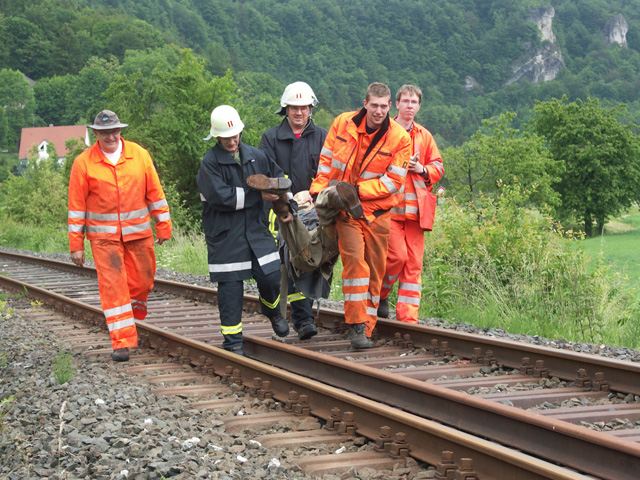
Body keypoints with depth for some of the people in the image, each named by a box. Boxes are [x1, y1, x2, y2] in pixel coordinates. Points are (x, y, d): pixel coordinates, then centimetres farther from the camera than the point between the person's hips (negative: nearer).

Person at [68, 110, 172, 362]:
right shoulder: (83, 163, -4)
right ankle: (122, 342, -7)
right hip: (104, 236, -2)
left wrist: (163, 226, 8)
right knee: (113, 286, -8)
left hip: (139, 231, 2)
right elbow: (76, 205, -1)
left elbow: (155, 192, 8)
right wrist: (76, 244, -2)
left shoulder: (140, 155, 1)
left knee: (142, 281, 8)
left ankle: (131, 322, 33)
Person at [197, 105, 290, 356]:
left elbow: (280, 179, 22)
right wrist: (258, 195, -13)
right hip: (225, 234, -4)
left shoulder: (256, 156, 8)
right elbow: (221, 196, -19)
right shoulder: (210, 163, -8)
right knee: (230, 287, -2)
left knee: (270, 277, -2)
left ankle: (272, 310, 32)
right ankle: (233, 342, 9)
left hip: (256, 229, 4)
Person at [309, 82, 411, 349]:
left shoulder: (399, 138, -6)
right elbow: (325, 159, 8)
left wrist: (357, 190, -16)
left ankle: (366, 331, 15)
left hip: (377, 211, 1)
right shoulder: (342, 123, -2)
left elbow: (393, 181, -9)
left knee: (374, 271, 5)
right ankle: (357, 326, -17)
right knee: (355, 260, -19)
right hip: (346, 210, -1)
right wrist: (320, 192, 0)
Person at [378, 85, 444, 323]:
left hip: (415, 208, 4)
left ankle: (408, 317, 4)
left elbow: (438, 167, 20)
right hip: (388, 205, -4)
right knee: (398, 255, -16)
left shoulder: (424, 136, 17)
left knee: (414, 263, 0)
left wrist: (422, 170, -1)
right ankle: (380, 295, 11)